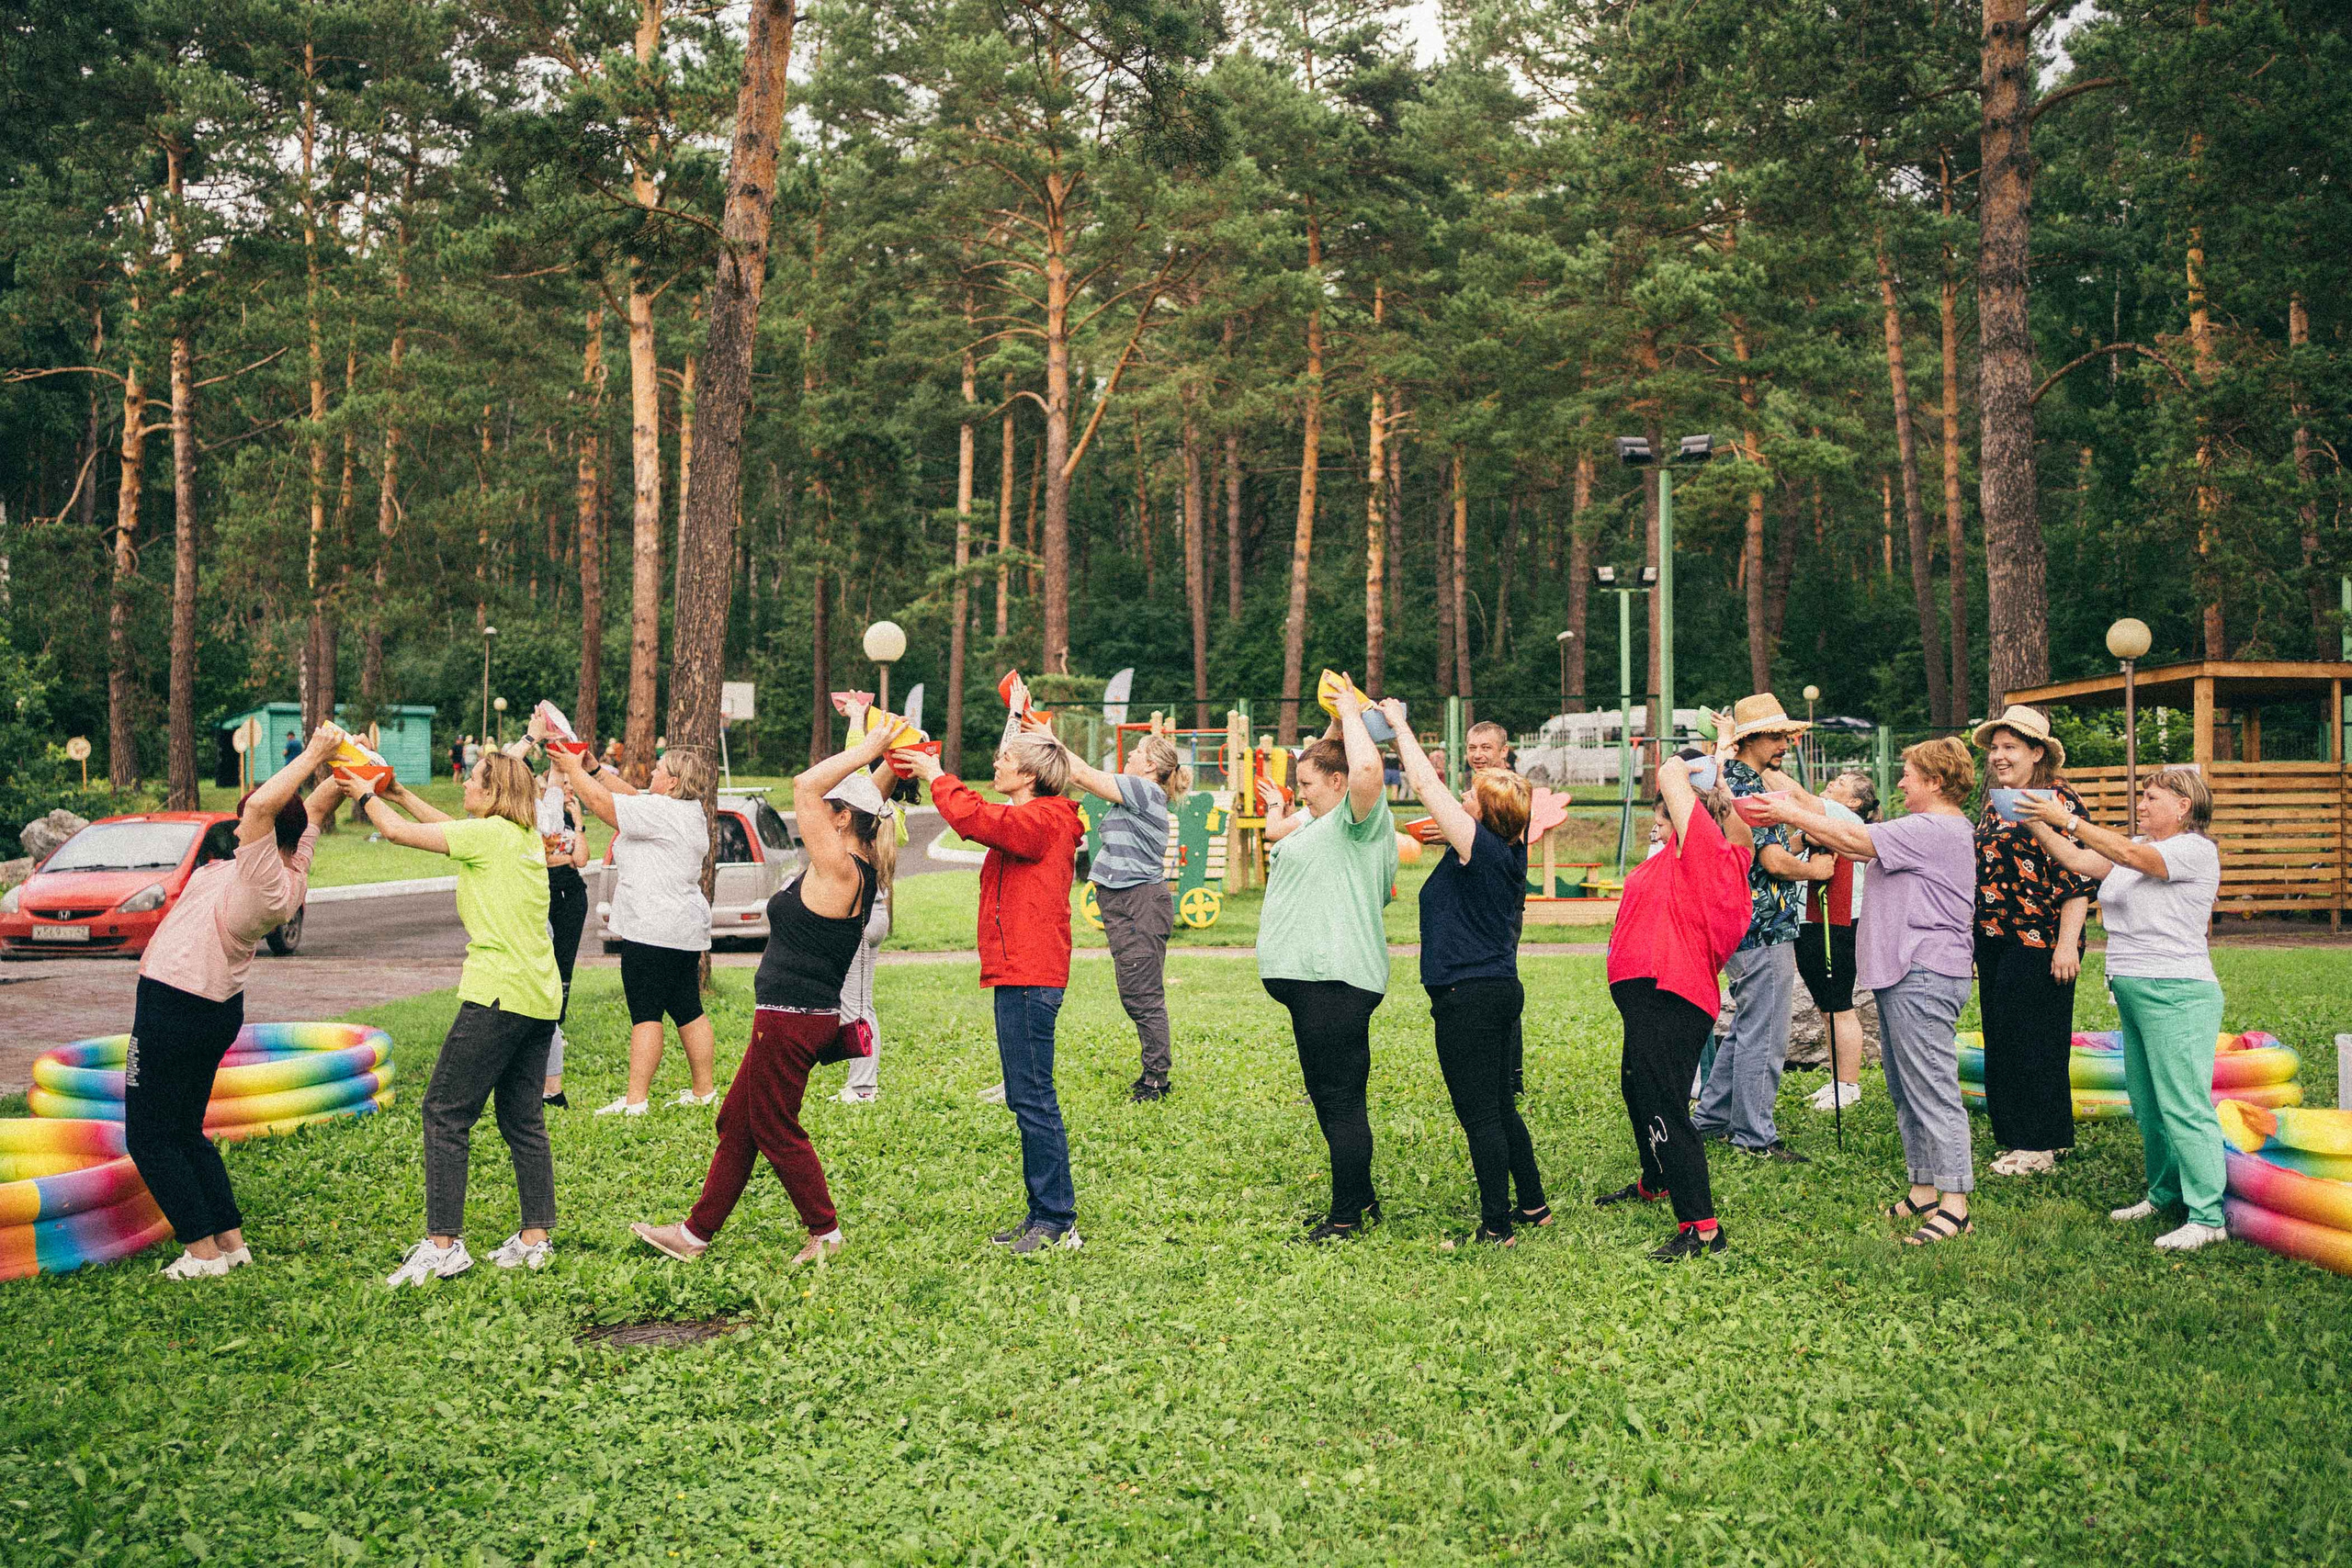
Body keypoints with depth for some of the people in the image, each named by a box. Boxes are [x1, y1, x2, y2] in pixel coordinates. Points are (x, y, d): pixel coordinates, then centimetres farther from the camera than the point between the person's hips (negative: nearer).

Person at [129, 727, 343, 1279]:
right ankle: (232, 1242, 18)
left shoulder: (268, 885, -28)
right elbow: (316, 808, 9)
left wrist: (314, 754, -32)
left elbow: (262, 805, -39)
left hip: (173, 1007, -9)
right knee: (186, 1131, 19)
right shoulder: (294, 873, -3)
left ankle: (203, 1251, 3)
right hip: (217, 1006, 9)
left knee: (150, 1138, 3)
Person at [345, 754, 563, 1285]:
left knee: (446, 1113, -2)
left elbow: (396, 831, -3)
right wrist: (399, 793, 32)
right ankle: (536, 1238, 14)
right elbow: (451, 827, 29)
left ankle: (443, 1243, -2)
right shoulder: (528, 837, 14)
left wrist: (366, 796, 15)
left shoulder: (488, 833, -10)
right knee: (523, 1119, 13)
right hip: (540, 997, 9)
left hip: (498, 992, -9)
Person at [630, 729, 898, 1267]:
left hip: (790, 1021, -10)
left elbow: (805, 785, -22)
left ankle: (826, 1231, 17)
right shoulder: (860, 872, 7)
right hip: (812, 1016, 10)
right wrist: (868, 749, 15)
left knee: (777, 1131, 5)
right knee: (736, 1123, 16)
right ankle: (697, 1232, 25)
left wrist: (866, 749, -17)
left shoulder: (838, 868, -19)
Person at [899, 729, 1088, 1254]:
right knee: (1027, 1099, 14)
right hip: (1020, 976, 11)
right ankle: (1042, 1215, 20)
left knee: (1033, 1098, -8)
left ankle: (1058, 1221, -3)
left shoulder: (1043, 820, -12)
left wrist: (938, 778, -12)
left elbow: (976, 819, -23)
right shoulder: (1030, 822, 21)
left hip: (1029, 979, -11)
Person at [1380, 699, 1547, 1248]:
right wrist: (1400, 734, 15)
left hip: (1468, 997, -9)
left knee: (1480, 1116, -2)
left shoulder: (1479, 846, -17)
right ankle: (1533, 1204, 29)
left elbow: (1425, 784, -17)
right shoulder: (1508, 851, 7)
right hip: (1498, 990, 9)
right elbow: (1431, 788, 15)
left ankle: (1496, 1227, 5)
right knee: (1500, 1109, 20)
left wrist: (1399, 724, -4)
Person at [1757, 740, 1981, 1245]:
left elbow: (1854, 839, -16)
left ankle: (1954, 1204, -7)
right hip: (1902, 975, 11)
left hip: (1924, 974, -11)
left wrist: (1794, 814, -7)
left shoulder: (1937, 829, -14)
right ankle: (1924, 1190, 21)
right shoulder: (1923, 829, 20)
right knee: (1905, 1089, 14)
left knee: (1933, 1089, -9)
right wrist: (1802, 805, 13)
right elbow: (1859, 847, 19)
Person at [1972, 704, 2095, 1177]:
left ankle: (2040, 1146, 6)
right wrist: (1974, 939, 22)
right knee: (2001, 1039, 11)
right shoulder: (1995, 805, 15)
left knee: (2033, 1040, -3)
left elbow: (2077, 878, -15)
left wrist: (2066, 944, -20)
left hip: (2038, 943, -9)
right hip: (1995, 942, 9)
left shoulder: (2058, 800, -10)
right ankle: (2018, 1135, 20)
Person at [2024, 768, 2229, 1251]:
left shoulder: (2196, 850, -9)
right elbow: (2076, 859, 10)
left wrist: (2069, 819, -25)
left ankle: (2207, 1216, -7)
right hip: (2133, 993, 9)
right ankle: (2166, 1193, 24)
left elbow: (2132, 856, -23)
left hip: (2177, 994, -9)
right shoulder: (2136, 846, 17)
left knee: (2183, 1105, -9)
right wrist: (2037, 825, -1)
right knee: (2147, 1103, 13)